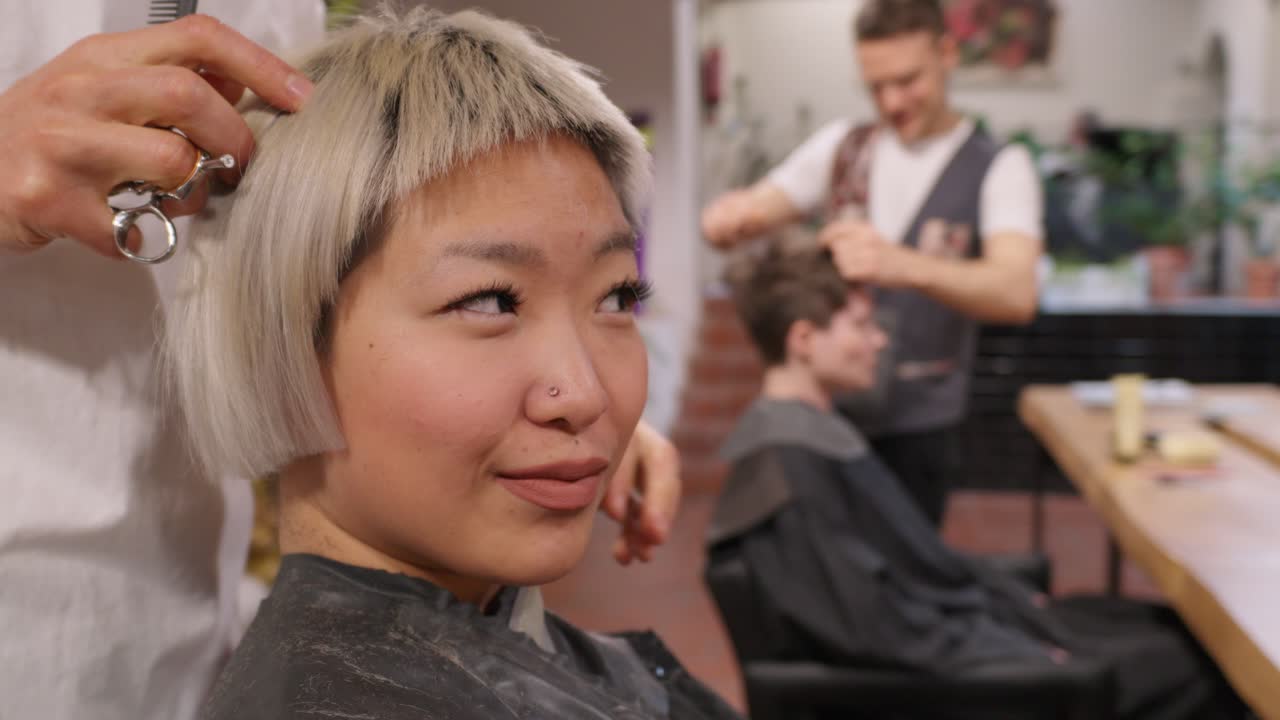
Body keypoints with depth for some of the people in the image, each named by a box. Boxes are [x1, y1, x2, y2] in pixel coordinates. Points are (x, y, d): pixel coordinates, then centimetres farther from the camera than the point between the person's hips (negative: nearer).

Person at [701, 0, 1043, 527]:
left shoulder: (998, 168, -6)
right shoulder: (841, 146, 7)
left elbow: (1016, 294, -22)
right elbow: (753, 211, 3)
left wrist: (904, 265, -41)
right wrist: (731, 216, -22)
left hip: (914, 423, -3)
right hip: (820, 403, 3)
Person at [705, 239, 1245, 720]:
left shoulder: (816, 428, 8)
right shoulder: (788, 461, -24)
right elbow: (872, 626, -25)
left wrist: (1019, 599, 11)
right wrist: (1026, 657, -16)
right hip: (924, 675, -10)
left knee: (1185, 631, 9)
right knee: (1182, 665, -6)